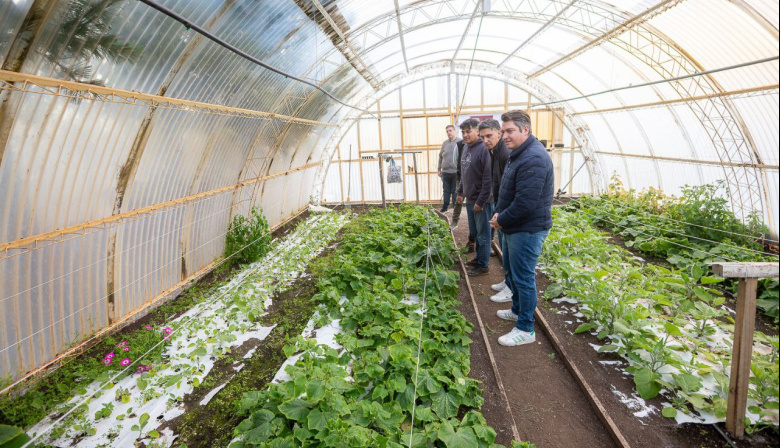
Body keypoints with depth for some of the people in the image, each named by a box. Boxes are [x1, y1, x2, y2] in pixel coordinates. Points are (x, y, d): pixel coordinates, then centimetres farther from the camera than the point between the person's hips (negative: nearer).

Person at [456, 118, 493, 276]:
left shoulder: (483, 149, -18)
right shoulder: (466, 148, 10)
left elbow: (488, 179, -21)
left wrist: (481, 201, -20)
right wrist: (460, 192, 17)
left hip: (482, 201, -8)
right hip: (470, 199, 8)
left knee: (482, 234, 3)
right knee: (474, 232, 19)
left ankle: (483, 265, 14)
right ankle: (478, 258, 33)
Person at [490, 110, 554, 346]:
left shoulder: (533, 159, -24)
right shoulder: (518, 154, 11)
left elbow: (525, 204, -28)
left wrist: (501, 220, -14)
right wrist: (498, 213, 3)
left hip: (527, 230, -11)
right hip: (514, 227, 11)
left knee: (523, 278, 0)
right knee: (511, 271, 23)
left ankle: (525, 329, 14)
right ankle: (518, 310, 43)